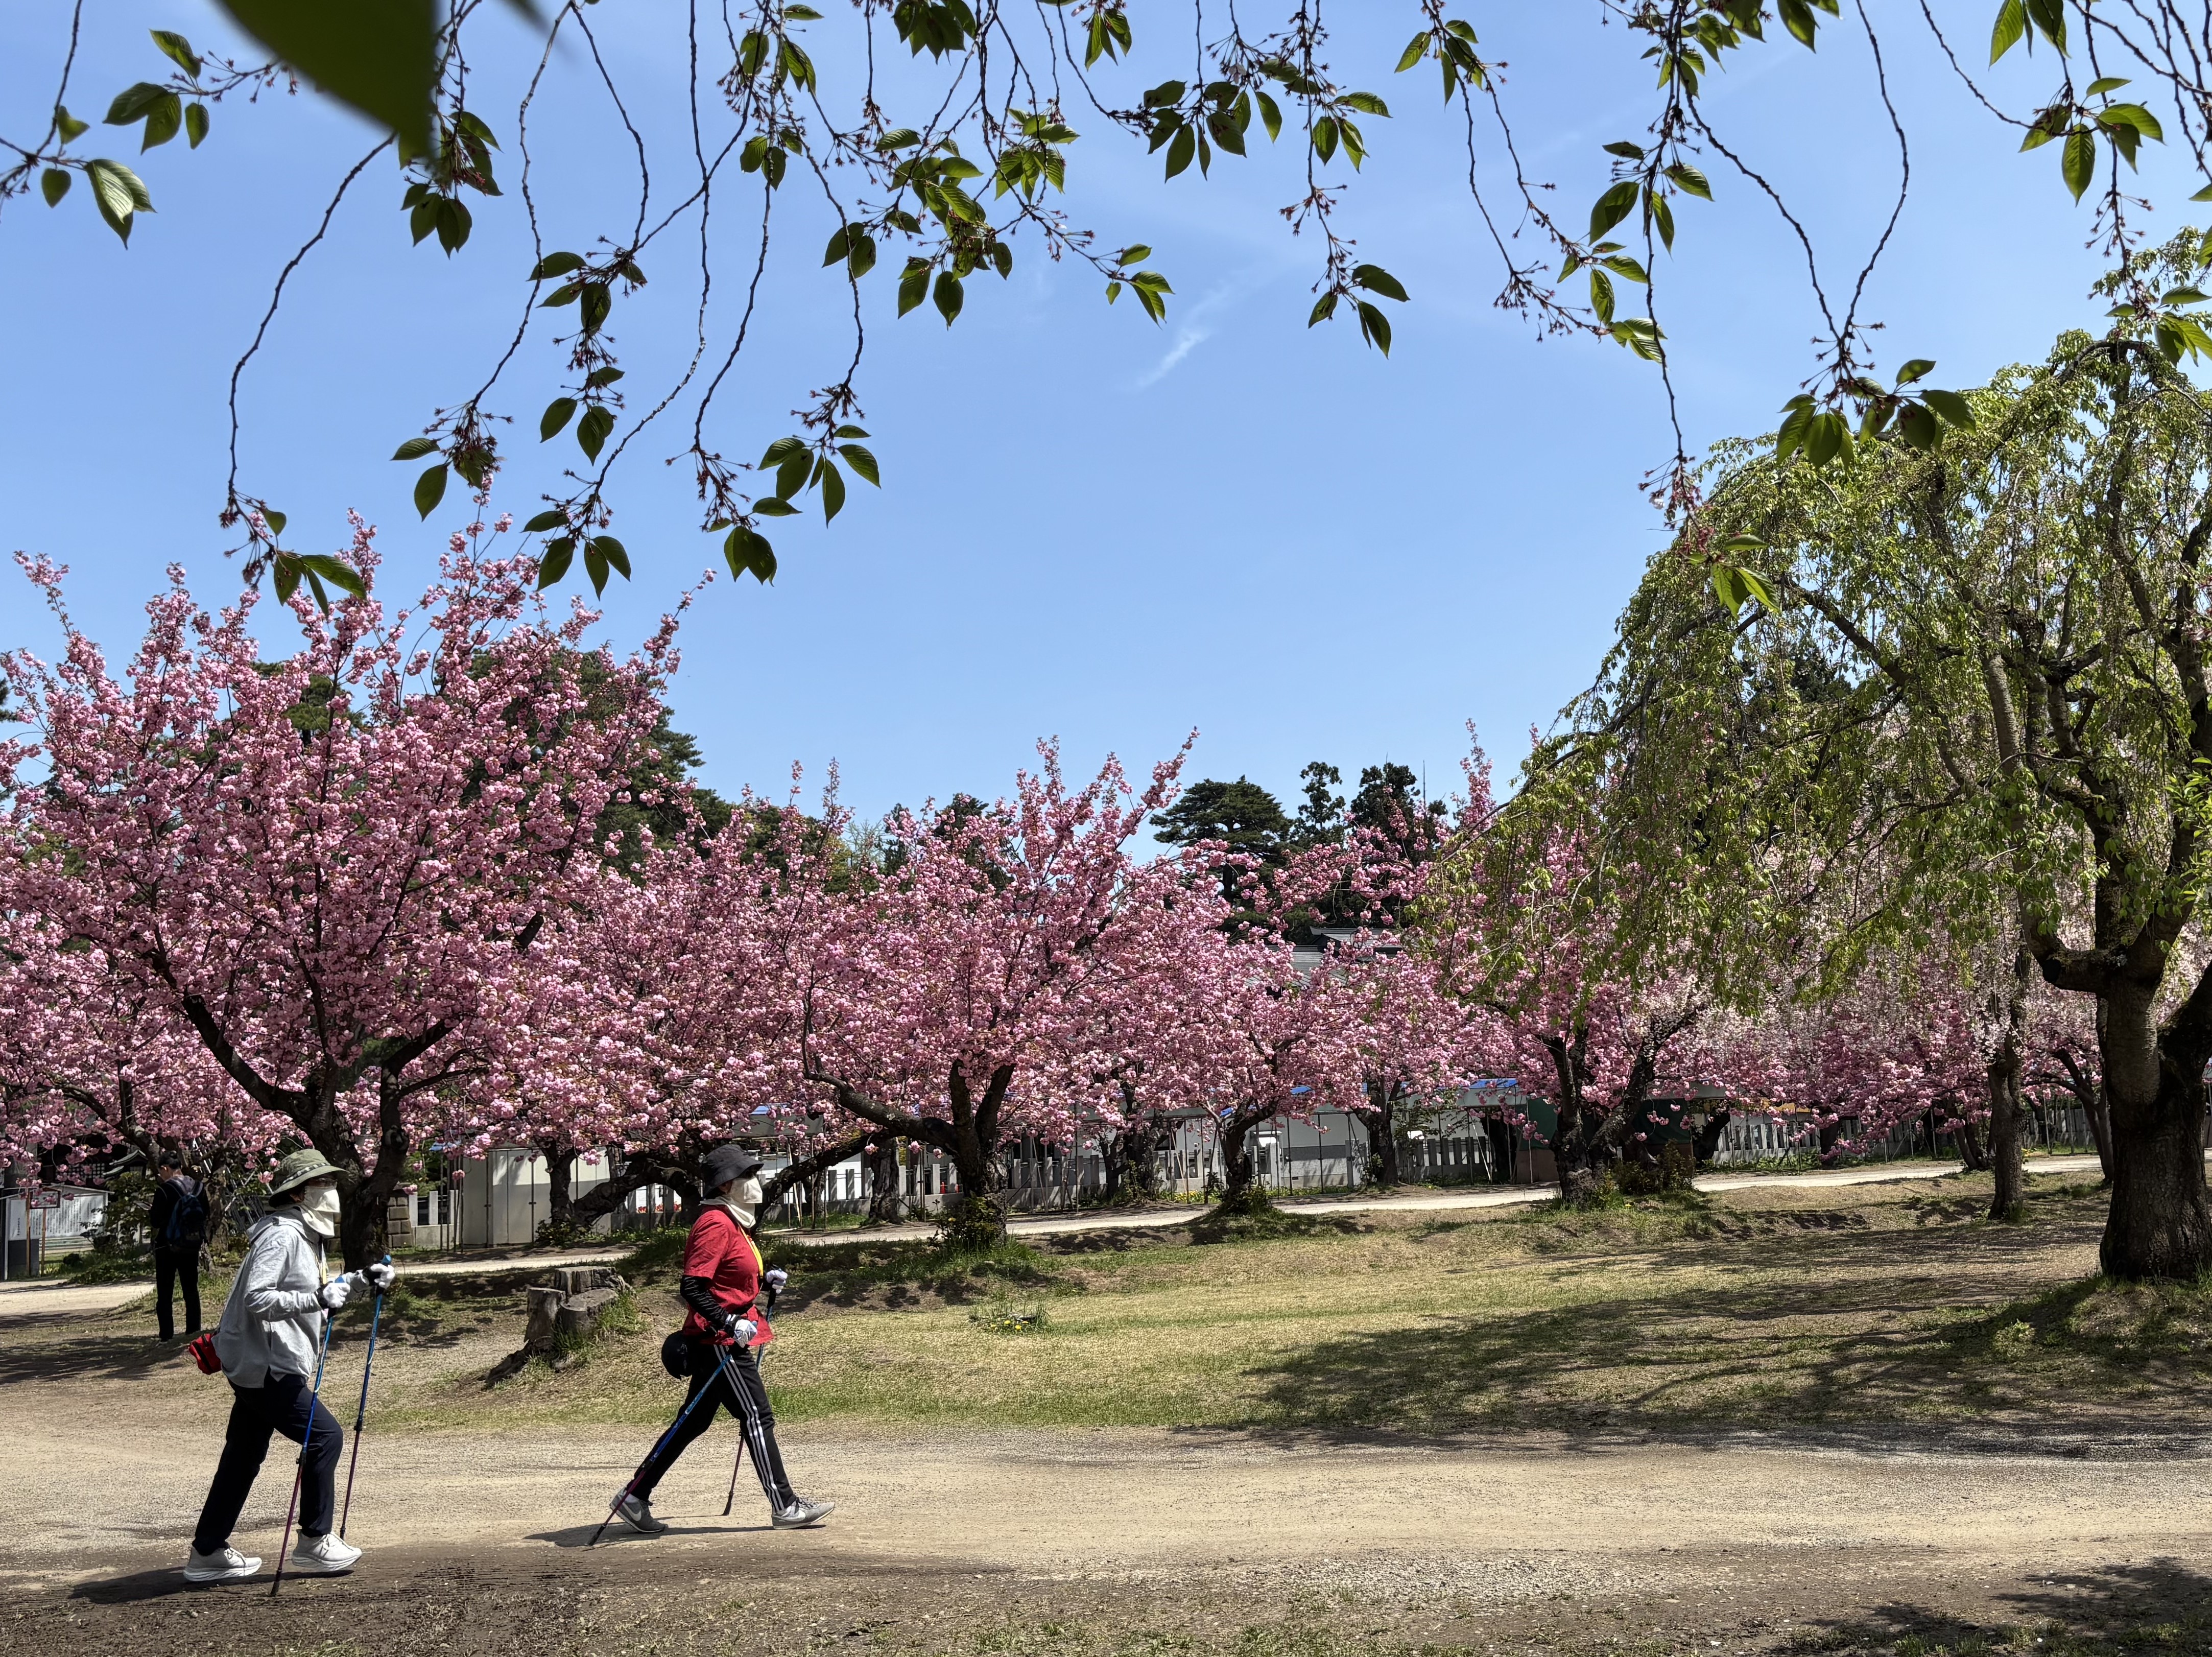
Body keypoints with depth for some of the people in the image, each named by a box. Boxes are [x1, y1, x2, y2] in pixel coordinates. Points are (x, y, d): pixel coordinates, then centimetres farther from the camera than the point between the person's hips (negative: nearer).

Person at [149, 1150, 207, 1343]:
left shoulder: (164, 1190, -15)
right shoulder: (198, 1188, 2)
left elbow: (156, 1221, -15)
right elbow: (205, 1215, 9)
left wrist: (150, 1221, 6)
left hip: (168, 1246, -5)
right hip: (192, 1246, 5)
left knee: (165, 1293, 3)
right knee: (191, 1289, 12)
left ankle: (167, 1335, 0)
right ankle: (193, 1330, 9)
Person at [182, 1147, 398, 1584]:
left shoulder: (304, 1235, 15)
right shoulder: (281, 1235, -18)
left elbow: (310, 1298, 26)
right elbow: (256, 1299, -27)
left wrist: (360, 1280, 16)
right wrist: (316, 1299, -33)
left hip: (259, 1367, 11)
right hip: (266, 1368, -11)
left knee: (244, 1454, 16)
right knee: (325, 1435, -7)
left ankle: (208, 1553, 25)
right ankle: (313, 1544, 2)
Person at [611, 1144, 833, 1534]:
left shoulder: (732, 1223, 16)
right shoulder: (716, 1224, -17)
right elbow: (693, 1288, -23)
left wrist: (764, 1281, 11)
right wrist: (730, 1323, -29)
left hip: (726, 1341, 11)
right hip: (718, 1343, -11)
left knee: (695, 1421, 14)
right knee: (758, 1418, -5)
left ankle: (635, 1496, 21)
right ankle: (785, 1506, 1)